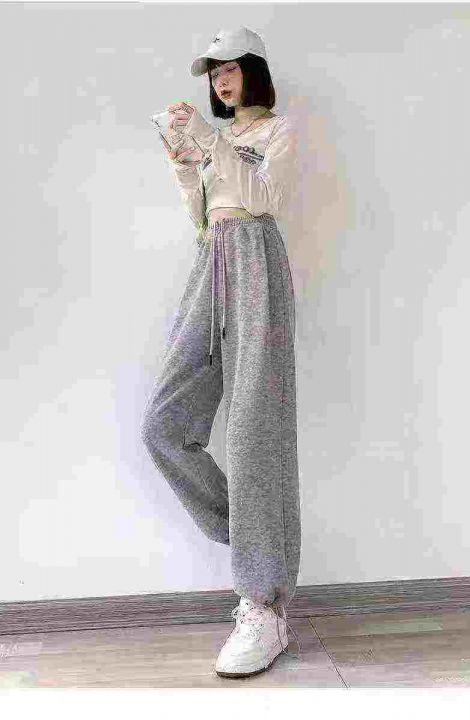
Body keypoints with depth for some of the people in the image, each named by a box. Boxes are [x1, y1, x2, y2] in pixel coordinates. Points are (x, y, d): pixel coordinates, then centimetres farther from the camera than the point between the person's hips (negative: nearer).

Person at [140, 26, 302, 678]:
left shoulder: (280, 129, 9)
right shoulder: (220, 140, 29)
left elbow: (263, 197, -9)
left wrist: (207, 138, -13)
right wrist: (183, 166, 9)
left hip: (255, 263, -7)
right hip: (211, 269, 7)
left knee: (254, 427, -17)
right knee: (164, 423, -7)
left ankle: (267, 612, -15)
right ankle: (258, 548, 4)